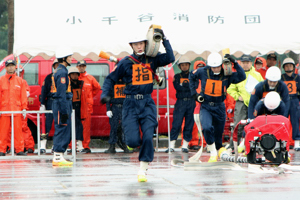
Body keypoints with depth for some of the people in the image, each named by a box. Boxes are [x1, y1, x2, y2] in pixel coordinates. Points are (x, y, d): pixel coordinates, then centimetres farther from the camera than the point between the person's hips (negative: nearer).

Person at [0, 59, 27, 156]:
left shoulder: (20, 80, 11)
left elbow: (23, 95, 9)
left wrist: (24, 108, 2)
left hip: (17, 109, 1)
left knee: (18, 130, -1)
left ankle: (19, 149, 3)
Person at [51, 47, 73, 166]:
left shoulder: (60, 71, 19)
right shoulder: (62, 72, -14)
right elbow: (61, 93, -19)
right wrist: (64, 111, -21)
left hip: (59, 105, 10)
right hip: (61, 105, -10)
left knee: (65, 132, 11)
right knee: (62, 131, -9)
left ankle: (58, 157, 13)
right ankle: (58, 158, -8)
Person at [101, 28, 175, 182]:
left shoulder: (152, 60, 5)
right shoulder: (126, 62, -1)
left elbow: (170, 58, -6)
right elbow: (111, 79, 5)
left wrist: (164, 40, -8)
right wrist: (105, 94, -10)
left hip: (147, 103, 2)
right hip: (131, 104, -1)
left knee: (148, 137, -12)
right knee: (133, 141, -11)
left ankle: (143, 168, 2)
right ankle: (136, 142, 28)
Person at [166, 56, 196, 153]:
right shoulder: (177, 76, 13)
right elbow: (177, 87, -5)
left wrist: (183, 85, -9)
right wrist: (188, 86, -7)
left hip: (191, 102, 1)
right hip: (180, 102, -1)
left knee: (189, 124, 1)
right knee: (176, 124, -9)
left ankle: (185, 145, 7)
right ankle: (171, 146, -10)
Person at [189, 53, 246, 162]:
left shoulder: (227, 75, -8)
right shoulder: (203, 72, -5)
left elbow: (242, 76, -21)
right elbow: (192, 76, 15)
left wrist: (235, 63, -28)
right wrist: (194, 92, 7)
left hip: (219, 107, 1)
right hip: (206, 107, -1)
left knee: (218, 133, 10)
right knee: (207, 128, -24)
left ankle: (218, 151, 37)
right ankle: (213, 154, -9)